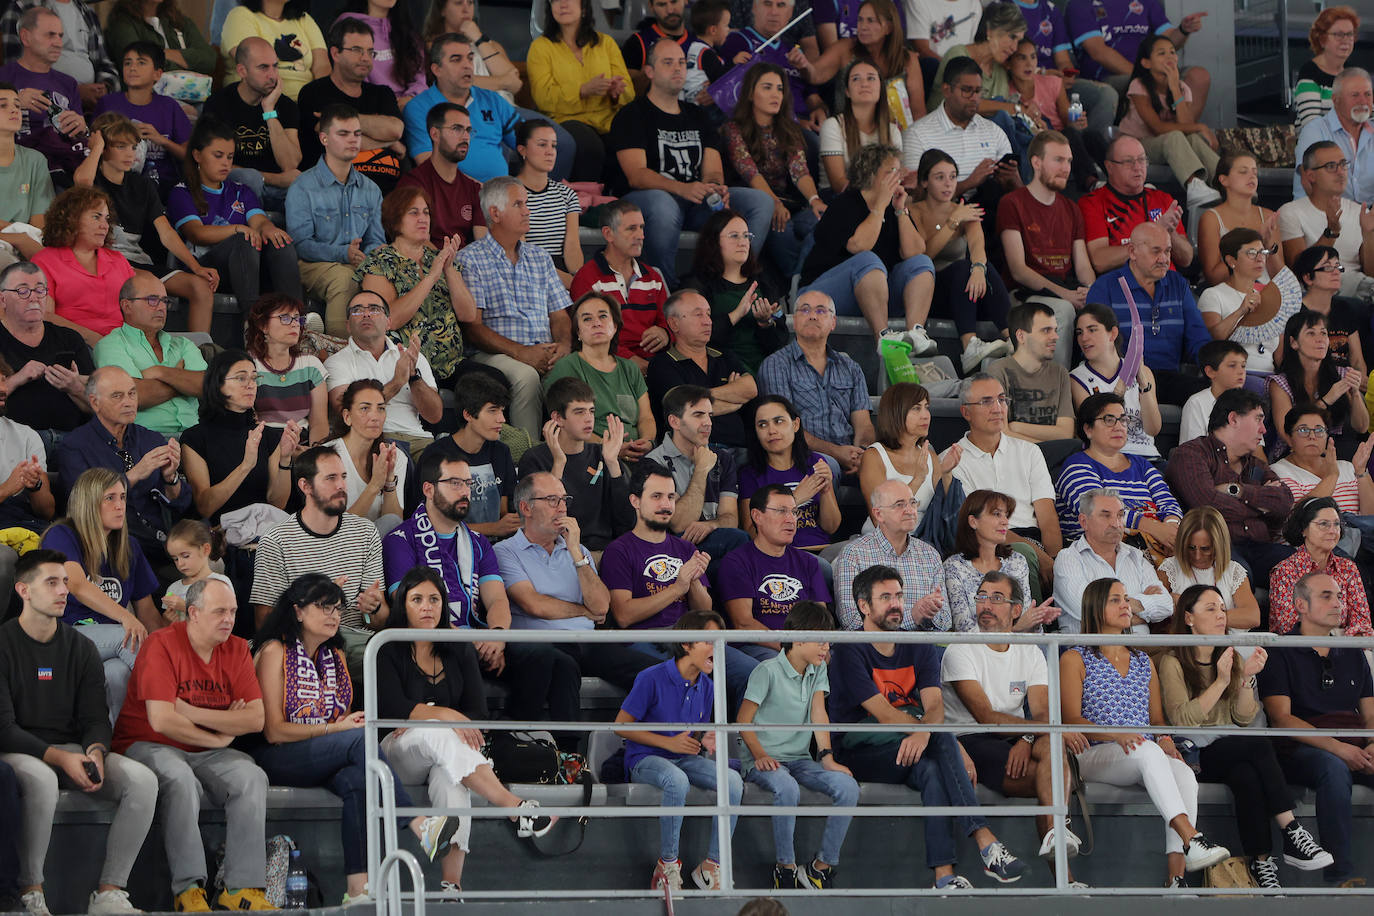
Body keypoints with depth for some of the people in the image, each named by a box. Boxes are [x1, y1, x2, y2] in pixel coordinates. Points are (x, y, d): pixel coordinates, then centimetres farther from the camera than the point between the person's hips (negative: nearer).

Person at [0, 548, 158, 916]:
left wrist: (95, 752, -17)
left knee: (142, 779, -21)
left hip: (70, 748, 5)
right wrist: (60, 759, -25)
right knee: (40, 779, -41)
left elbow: (96, 718, 8)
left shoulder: (80, 649, 10)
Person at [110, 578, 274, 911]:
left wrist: (193, 713, -15)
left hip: (207, 755, 5)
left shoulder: (237, 650, 5)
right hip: (150, 747, -5)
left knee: (251, 777, -23)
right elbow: (162, 721, -21)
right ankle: (189, 889, -34)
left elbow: (256, 719, -5)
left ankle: (242, 887, -26)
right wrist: (219, 736, -10)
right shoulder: (162, 645, -11)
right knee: (180, 778, -37)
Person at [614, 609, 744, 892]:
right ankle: (667, 866, -26)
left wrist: (707, 741, -6)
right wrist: (669, 743, -16)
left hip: (685, 758, 6)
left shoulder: (706, 687, 7)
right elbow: (621, 726, -10)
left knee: (733, 781, -21)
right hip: (645, 760, -6)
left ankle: (711, 865, -14)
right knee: (677, 781, -40)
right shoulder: (652, 679, -13)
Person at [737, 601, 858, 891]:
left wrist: (826, 756, -14)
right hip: (764, 761, -6)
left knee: (848, 787, -19)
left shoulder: (818, 669, 9)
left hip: (800, 759, 6)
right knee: (787, 789, -38)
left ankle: (822, 865, -11)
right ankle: (785, 867, -22)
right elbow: (743, 721, -8)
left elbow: (818, 714, 0)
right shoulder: (768, 671, -10)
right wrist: (760, 754, -23)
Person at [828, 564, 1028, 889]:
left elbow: (935, 704, -6)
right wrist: (956, 748, -19)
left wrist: (924, 732, -33)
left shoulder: (920, 649, 12)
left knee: (932, 770, -33)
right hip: (862, 753, -5)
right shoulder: (850, 653, -6)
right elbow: (885, 715, -16)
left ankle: (945, 875, -44)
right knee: (942, 740, -31)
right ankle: (986, 842, -40)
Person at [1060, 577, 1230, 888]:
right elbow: (1071, 719, -3)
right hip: (1094, 756, -4)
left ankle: (1176, 876, -42)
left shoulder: (1144, 662, 26)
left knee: (1184, 775, -31)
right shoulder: (1075, 660, 9)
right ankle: (1191, 840, -50)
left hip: (1149, 757, 5)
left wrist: (1166, 740, -4)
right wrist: (1115, 735, -21)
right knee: (1148, 752, -38)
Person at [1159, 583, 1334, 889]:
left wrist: (1245, 678, -10)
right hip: (1194, 757, -5)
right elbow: (1181, 719, -17)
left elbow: (1244, 717, 7)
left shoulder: (1232, 657, 16)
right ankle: (1292, 833, -35)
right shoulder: (1173, 662, -2)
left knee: (1247, 775, -33)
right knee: (1259, 744, -31)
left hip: (1229, 753, 5)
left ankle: (1262, 862, -37)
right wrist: (1221, 682, -20)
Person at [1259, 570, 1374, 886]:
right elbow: (1282, 719, -5)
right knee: (1333, 768, -38)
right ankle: (1339, 876, -41)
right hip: (1301, 751, -5)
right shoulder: (1281, 653, 6)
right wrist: (1337, 747, -17)